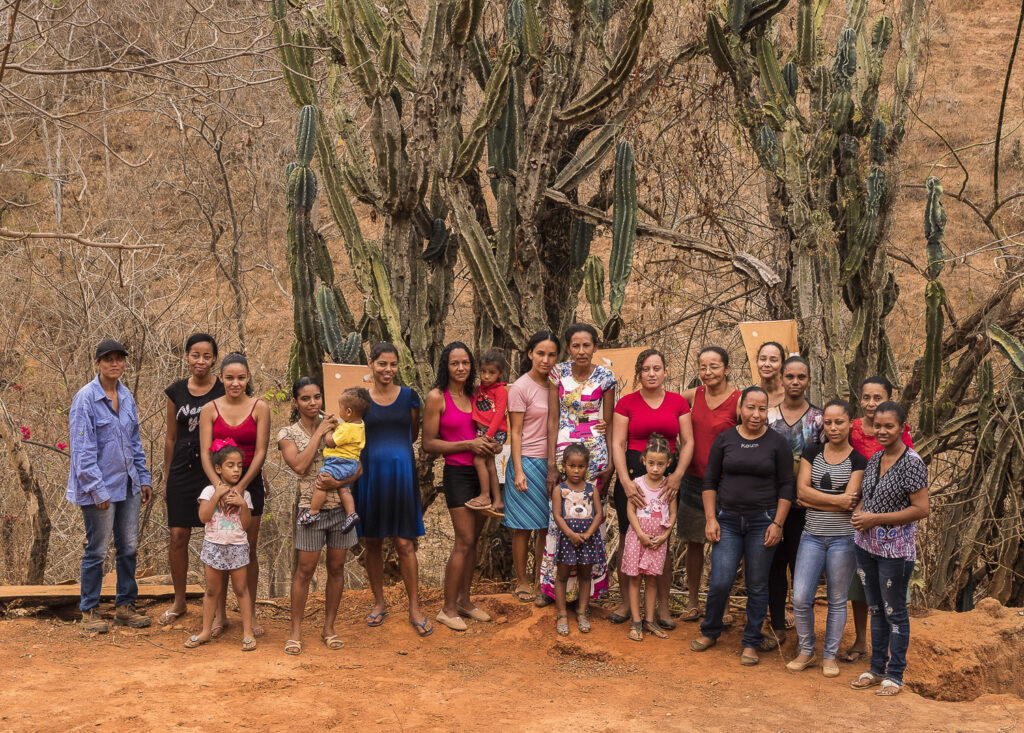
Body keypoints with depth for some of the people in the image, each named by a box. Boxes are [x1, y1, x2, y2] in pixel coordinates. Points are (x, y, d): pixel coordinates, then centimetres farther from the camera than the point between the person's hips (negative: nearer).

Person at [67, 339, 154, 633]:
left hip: (127, 484, 6)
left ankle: (125, 605, 23)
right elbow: (82, 448, -15)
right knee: (97, 550, 2)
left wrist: (143, 477, 12)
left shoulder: (126, 396, 7)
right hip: (99, 487, -6)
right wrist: (97, 488, -17)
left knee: (128, 546, 11)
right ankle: (89, 611, 16)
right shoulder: (86, 398, -13)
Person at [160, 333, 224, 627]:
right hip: (183, 472, 3)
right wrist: (167, 477, 13)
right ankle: (179, 603, 21)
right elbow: (171, 437, 13)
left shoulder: (224, 391, -3)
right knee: (178, 537, 3)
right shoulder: (176, 392, 6)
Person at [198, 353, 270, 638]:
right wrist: (220, 487, -20)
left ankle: (251, 613, 17)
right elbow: (205, 453, -6)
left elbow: (260, 452, -7)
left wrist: (240, 488, -16)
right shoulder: (210, 409, 0)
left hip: (250, 483, -1)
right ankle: (220, 615, 17)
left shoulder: (259, 408, -3)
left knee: (249, 550, 6)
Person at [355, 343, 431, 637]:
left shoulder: (409, 396, 5)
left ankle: (415, 609, 6)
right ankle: (379, 603, 23)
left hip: (401, 473, -1)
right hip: (369, 474, 1)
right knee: (372, 542, 8)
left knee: (405, 543, -2)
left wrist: (391, 447, 6)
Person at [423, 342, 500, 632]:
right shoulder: (437, 397, -7)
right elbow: (429, 443, -9)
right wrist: (469, 445, -16)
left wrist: (493, 444, -1)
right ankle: (448, 609, 1)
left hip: (482, 471, 6)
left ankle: (464, 599, 22)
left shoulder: (474, 395, 9)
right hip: (458, 473, -6)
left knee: (473, 540, 11)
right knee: (464, 541, -8)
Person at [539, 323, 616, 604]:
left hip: (596, 452, -1)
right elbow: (552, 420, 0)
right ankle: (552, 585, 14)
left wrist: (610, 465, -3)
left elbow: (609, 423, 2)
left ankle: (588, 585, 15)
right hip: (563, 449, 1)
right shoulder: (559, 373, 0)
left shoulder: (605, 377, -2)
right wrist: (552, 465, -5)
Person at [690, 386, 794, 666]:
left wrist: (777, 524, -6)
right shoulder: (725, 440, 2)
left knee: (757, 586, 5)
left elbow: (786, 487, 1)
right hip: (728, 520, 1)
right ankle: (710, 632, 19)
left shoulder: (777, 443, -1)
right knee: (720, 582, -5)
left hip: (762, 521, -1)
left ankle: (751, 643, 19)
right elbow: (710, 481, 6)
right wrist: (711, 518, -1)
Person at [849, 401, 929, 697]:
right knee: (876, 609, 17)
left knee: (895, 612, 5)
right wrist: (858, 514, -3)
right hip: (867, 545, 7)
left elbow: (921, 508, -19)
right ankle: (877, 668, 28)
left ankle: (895, 675, 16)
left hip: (895, 550, -7)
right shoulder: (874, 460, 7)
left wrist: (876, 519, -19)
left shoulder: (912, 463, -15)